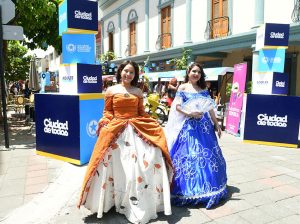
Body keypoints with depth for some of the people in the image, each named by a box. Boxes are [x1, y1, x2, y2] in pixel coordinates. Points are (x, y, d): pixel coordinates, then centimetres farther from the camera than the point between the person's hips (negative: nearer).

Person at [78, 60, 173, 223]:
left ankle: (142, 201, 12)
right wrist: (106, 124, -11)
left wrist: (153, 125, 2)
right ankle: (121, 201, 19)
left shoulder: (138, 91, 12)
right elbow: (107, 111, 6)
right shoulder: (111, 90, 5)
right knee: (119, 165, 0)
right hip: (116, 130, -2)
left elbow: (142, 112, 13)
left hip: (137, 129, 2)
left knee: (151, 158, -7)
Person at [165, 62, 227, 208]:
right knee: (188, 156, -6)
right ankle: (188, 190, 7)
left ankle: (206, 188, 23)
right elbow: (177, 107, -6)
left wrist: (217, 125, 12)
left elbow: (210, 109, 14)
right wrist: (190, 114, -19)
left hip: (204, 125, 5)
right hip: (188, 126, -5)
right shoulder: (182, 88, 1)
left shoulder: (203, 90, 14)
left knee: (208, 155, 7)